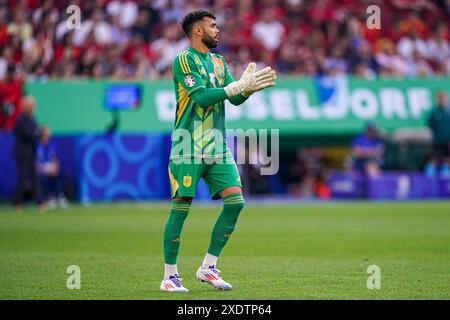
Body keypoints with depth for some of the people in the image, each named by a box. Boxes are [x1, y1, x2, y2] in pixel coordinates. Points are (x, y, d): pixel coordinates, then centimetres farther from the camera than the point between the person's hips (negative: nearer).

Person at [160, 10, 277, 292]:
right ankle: (170, 276, 5)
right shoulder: (184, 60, -6)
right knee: (181, 208, -4)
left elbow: (235, 99, 11)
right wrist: (241, 85, -20)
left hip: (218, 147, 7)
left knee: (235, 201, -6)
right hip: (188, 147, -7)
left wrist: (251, 86, -9)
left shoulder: (219, 62, 16)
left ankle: (208, 267, 4)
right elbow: (202, 97, -17)